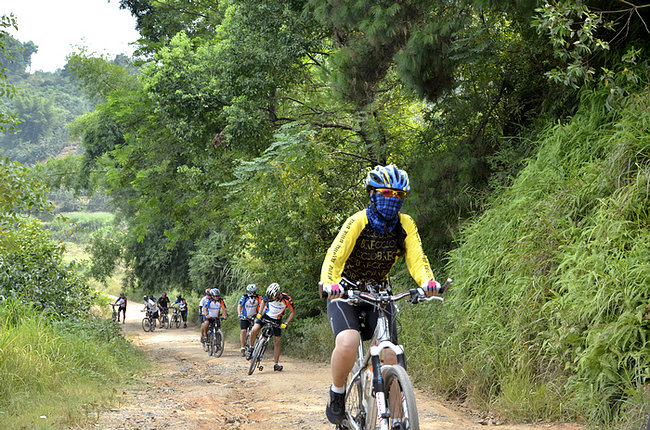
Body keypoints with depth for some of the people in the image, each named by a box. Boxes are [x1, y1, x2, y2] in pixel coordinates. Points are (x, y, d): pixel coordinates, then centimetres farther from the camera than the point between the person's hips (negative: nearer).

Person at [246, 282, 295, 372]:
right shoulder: (269, 295, -21)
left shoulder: (287, 300, -27)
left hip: (277, 320, -1)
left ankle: (276, 364, 5)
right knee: (254, 330, -23)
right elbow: (263, 301, 3)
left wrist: (286, 323, -18)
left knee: (276, 342, -3)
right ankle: (251, 349, 1)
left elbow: (293, 312, -11)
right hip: (266, 315, 1)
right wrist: (259, 313, -6)